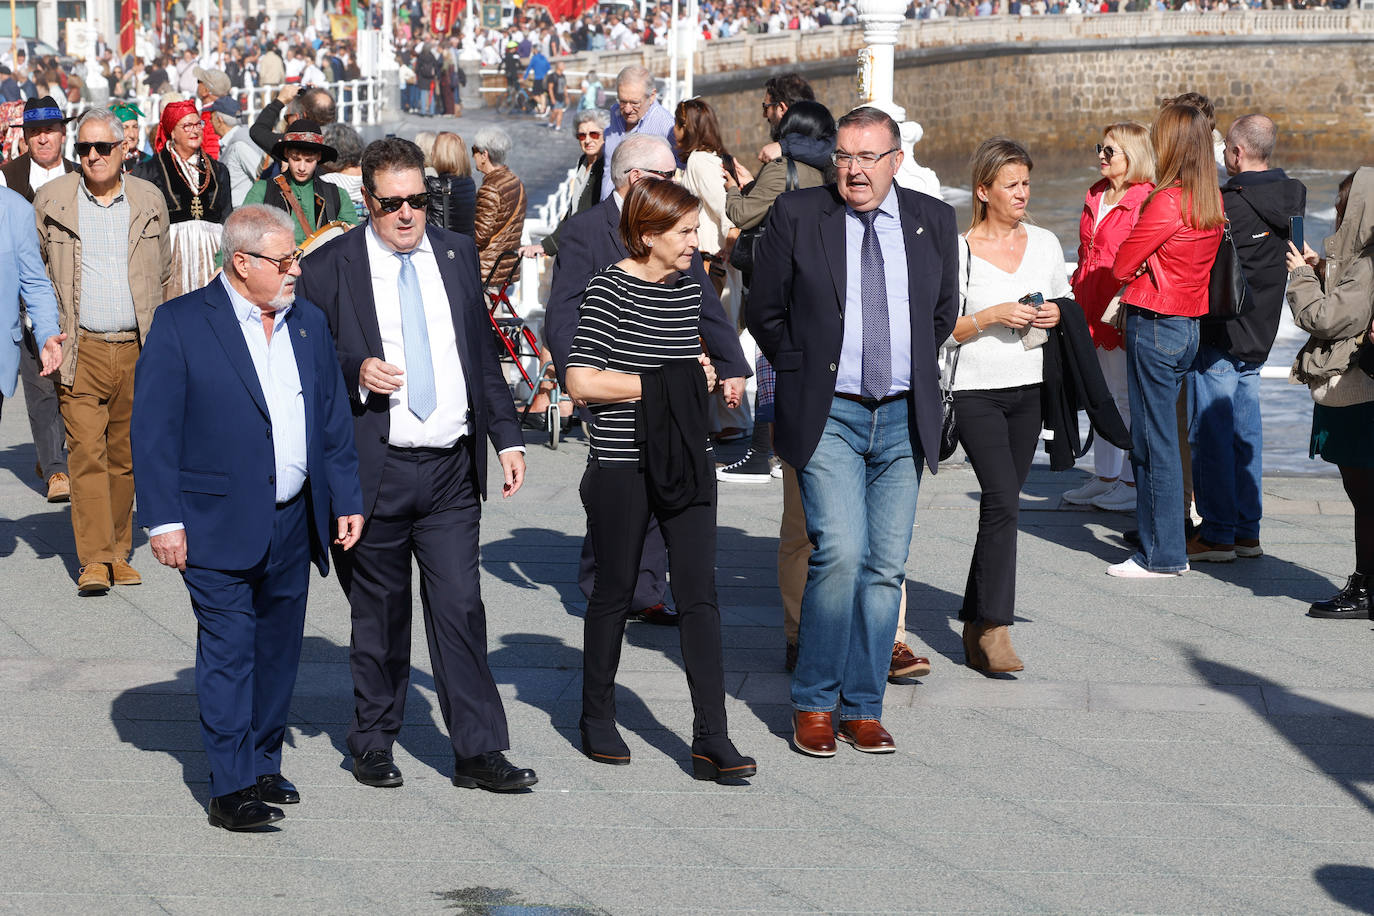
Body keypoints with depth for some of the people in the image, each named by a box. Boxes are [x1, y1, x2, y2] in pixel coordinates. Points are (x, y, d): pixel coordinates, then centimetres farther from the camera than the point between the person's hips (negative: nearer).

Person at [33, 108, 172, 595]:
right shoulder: (51, 200, 2)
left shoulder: (150, 201, 7)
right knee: (86, 453, -10)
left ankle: (118, 554, 16)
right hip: (80, 351, -2)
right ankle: (93, 560, -11)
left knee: (124, 456, 7)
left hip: (137, 351, 2)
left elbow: (165, 276, 16)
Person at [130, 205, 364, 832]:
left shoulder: (310, 324, 11)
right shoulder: (181, 324, -6)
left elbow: (334, 421, 16)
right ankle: (231, 788, -1)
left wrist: (345, 500, 11)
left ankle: (263, 766, 25)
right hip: (219, 526, -5)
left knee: (278, 651, 12)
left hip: (293, 521, 6)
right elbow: (153, 428, -8)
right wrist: (163, 519, -12)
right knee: (229, 654, -5)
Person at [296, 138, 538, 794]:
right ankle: (373, 741, 24)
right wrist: (355, 371, -19)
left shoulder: (457, 255, 11)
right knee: (379, 613, 8)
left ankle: (479, 752, 4)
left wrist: (507, 438, 12)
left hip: (452, 469, 2)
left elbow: (483, 354, 17)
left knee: (460, 609, -1)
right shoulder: (329, 268, -2)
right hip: (376, 469, -2)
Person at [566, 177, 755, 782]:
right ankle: (597, 718, 27)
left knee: (699, 592, -3)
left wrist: (701, 373, 4)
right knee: (614, 592, 8)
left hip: (686, 465, 5)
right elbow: (581, 381, -19)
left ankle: (710, 740, -6)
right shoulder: (611, 289, -11)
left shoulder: (687, 285, 9)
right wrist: (663, 383, -14)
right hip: (623, 466, -5)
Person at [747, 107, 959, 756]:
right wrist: (804, 376, 3)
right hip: (829, 415, -3)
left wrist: (915, 376, 14)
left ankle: (862, 709, 14)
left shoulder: (933, 221, 6)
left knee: (885, 567, 3)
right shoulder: (796, 216, -2)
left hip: (903, 417, 3)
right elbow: (765, 312, 6)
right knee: (840, 552, -15)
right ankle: (812, 704, -1)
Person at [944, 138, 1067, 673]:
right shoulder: (960, 251, -5)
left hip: (1029, 388, 5)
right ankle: (995, 629, -15)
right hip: (977, 389, -5)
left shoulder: (1045, 244, 9)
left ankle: (975, 627, 17)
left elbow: (1065, 305, 20)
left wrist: (1056, 316, -2)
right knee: (1002, 501, -17)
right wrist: (992, 316, -17)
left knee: (1001, 505, 7)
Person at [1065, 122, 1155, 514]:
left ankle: (1133, 483, 7)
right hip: (1091, 310, 8)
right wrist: (1076, 297, 18)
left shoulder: (1145, 201, -12)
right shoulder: (1096, 196, 13)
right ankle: (1104, 477, 23)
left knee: (1126, 396, -2)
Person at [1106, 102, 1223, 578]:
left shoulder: (1166, 202, -19)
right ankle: (1162, 536, 25)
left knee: (1154, 442, -1)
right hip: (1189, 323, 8)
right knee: (1156, 437, 18)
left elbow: (1121, 267, -11)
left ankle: (1162, 554, 4)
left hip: (1155, 325, -8)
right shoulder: (1212, 201, 6)